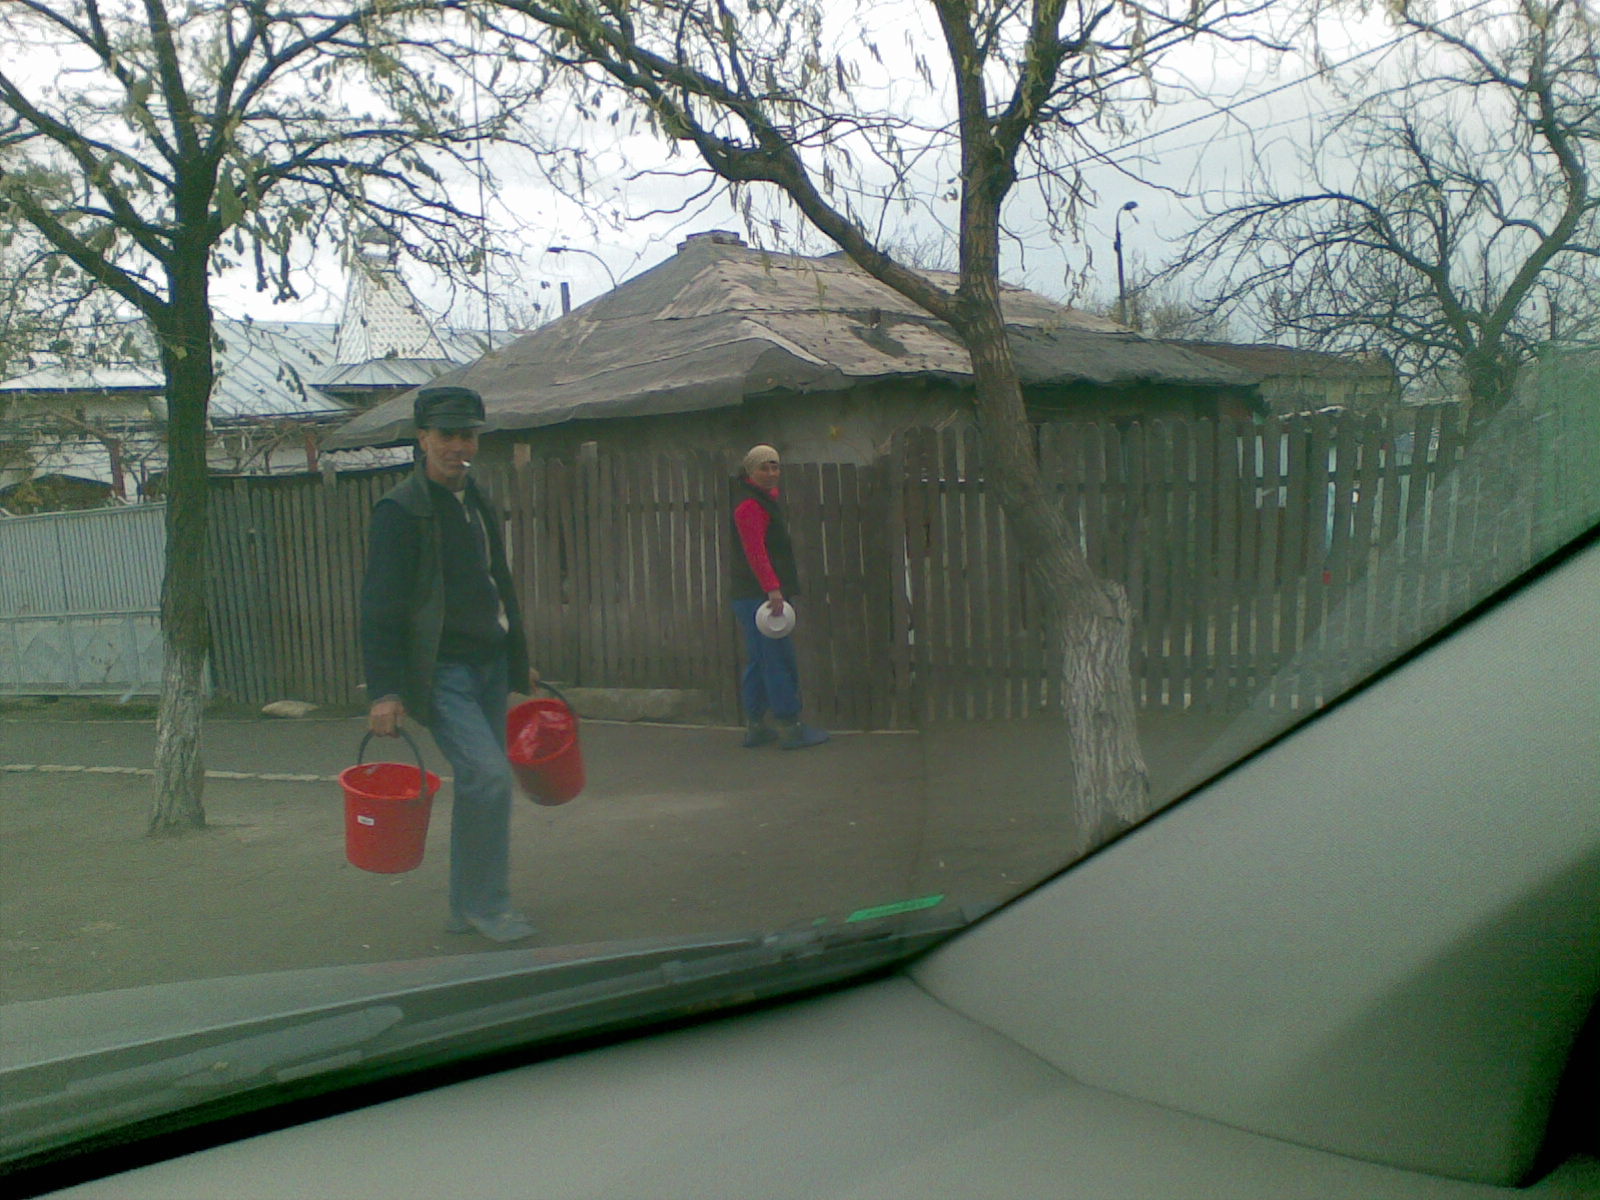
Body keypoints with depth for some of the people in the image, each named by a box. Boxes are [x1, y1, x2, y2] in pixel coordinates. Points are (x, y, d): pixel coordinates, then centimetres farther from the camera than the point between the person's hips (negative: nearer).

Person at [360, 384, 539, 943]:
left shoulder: (478, 503, 13)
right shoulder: (401, 510, -10)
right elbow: (380, 608, -13)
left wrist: (519, 661, 23)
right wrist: (385, 692, -19)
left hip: (488, 665, 8)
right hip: (440, 672, -8)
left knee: (479, 783, 11)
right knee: (488, 775, -17)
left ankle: (468, 907, 22)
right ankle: (486, 903, -2)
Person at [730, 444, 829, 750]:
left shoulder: (766, 498, 18)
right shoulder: (750, 506, -15)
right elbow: (755, 552, -26)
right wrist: (772, 588, -33)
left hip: (750, 597, 11)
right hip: (760, 595, -11)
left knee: (758, 661, 13)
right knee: (780, 661, -8)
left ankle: (755, 727, 18)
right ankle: (790, 728, -4)